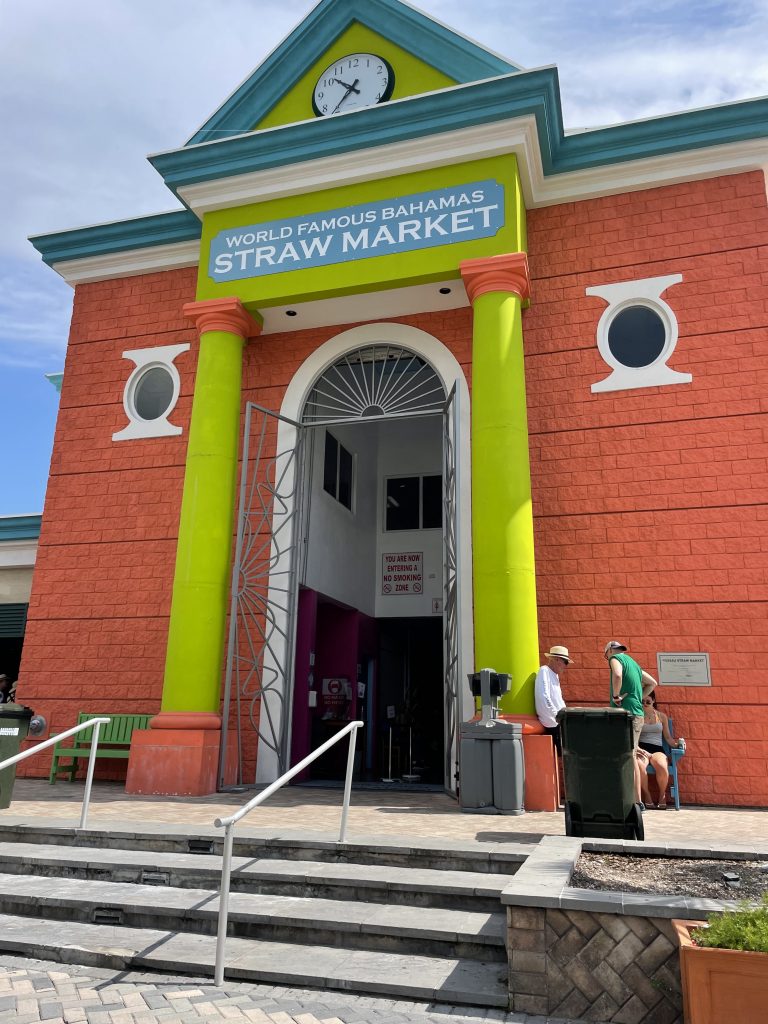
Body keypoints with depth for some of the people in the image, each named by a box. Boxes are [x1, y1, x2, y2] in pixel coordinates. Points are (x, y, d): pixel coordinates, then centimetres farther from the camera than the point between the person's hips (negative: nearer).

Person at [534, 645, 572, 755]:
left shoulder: (555, 675, 20)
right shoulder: (544, 671, -10)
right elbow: (544, 698, -20)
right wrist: (558, 716, -20)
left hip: (559, 721, 9)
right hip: (552, 723, -9)